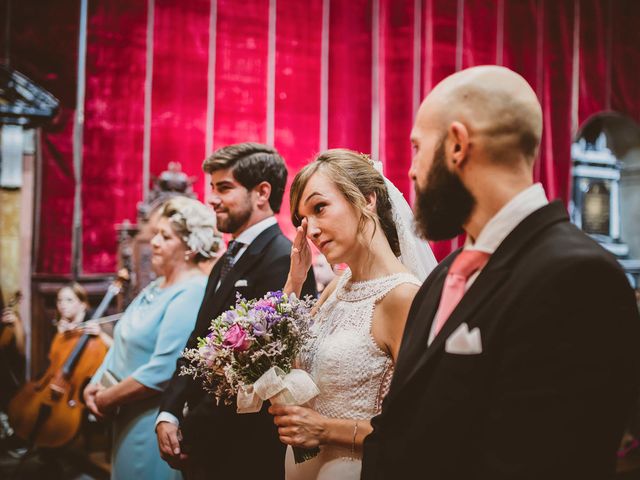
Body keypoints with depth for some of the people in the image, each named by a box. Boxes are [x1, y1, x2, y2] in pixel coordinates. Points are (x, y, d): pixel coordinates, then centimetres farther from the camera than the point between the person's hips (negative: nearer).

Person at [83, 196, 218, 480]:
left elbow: (163, 370, -25)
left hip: (154, 421, -9)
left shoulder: (192, 294, -20)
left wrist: (108, 398, -15)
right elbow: (124, 345, 15)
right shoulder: (155, 287, 10)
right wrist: (95, 385, 0)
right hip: (128, 416, 9)